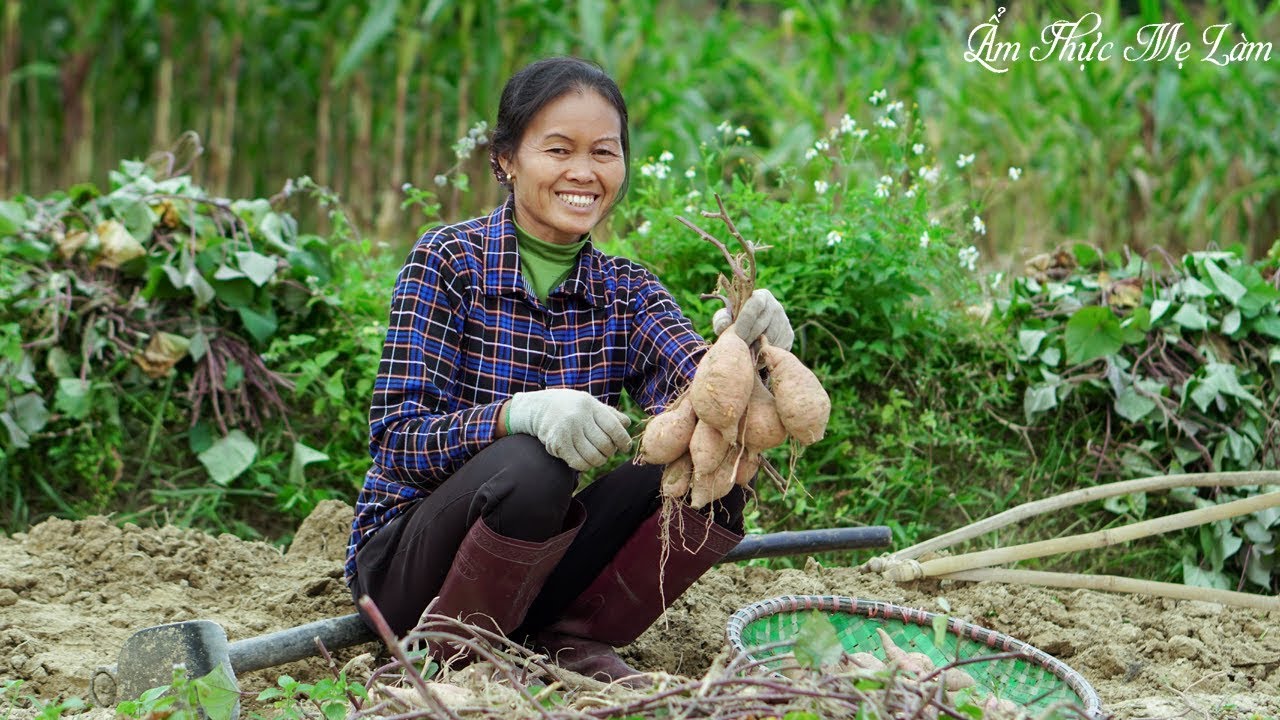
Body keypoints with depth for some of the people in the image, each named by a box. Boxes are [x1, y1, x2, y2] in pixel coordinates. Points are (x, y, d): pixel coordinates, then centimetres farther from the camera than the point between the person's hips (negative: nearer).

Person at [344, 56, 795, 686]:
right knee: (528, 466, -34)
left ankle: (571, 640, -6)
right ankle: (448, 658, -12)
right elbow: (396, 439, -19)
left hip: (540, 558, 4)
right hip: (405, 560, -4)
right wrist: (523, 412, -38)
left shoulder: (627, 291, 4)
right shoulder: (449, 261, -9)